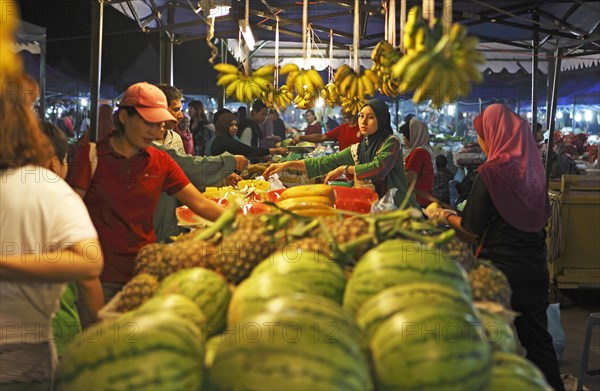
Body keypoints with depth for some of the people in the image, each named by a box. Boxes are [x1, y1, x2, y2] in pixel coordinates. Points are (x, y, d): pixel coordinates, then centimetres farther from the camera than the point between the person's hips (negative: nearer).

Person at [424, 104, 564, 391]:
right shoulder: (535, 169, 1)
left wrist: (445, 216, 4)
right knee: (536, 338, 18)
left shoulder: (490, 173, -18)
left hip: (500, 267, -6)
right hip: (535, 267, 6)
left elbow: (472, 231, -15)